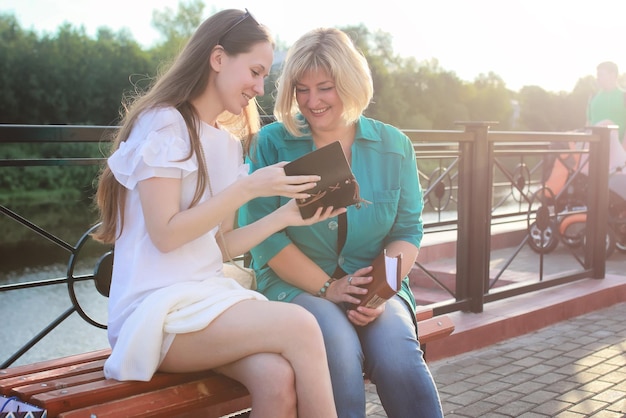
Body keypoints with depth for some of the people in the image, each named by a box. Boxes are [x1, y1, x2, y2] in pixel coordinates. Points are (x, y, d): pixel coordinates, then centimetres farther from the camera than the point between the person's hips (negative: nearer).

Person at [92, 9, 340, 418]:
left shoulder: (229, 144, 16)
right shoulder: (162, 123, -7)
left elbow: (220, 243, 13)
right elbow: (166, 235, -14)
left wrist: (286, 216, 2)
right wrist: (249, 188, -14)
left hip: (210, 294, 6)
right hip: (157, 308, -6)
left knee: (278, 379, -26)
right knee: (299, 327, -27)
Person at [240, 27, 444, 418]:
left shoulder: (394, 146, 8)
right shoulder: (272, 143, 1)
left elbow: (407, 230, 7)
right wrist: (327, 287, -12)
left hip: (377, 287, 2)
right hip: (297, 286, -1)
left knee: (399, 357, -28)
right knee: (340, 351, -32)